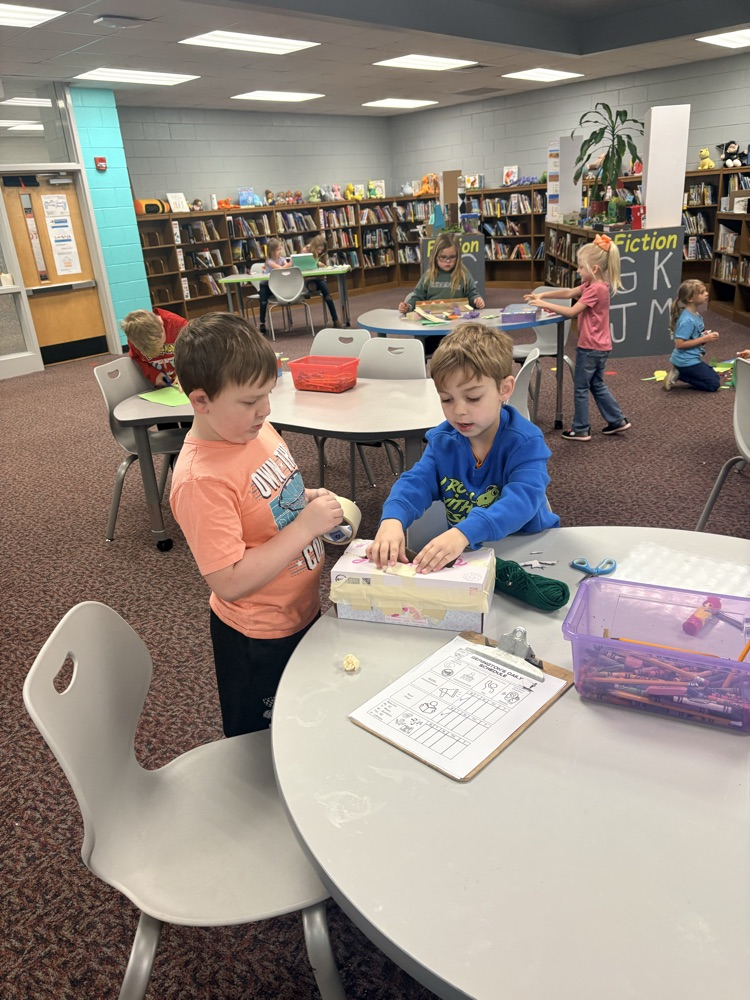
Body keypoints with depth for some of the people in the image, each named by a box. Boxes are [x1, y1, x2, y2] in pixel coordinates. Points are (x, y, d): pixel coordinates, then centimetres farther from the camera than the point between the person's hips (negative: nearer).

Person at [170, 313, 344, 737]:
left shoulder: (257, 429, -4)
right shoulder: (200, 481, -30)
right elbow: (230, 582, -31)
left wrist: (309, 498, -7)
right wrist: (305, 526, -30)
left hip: (304, 610, 8)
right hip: (260, 638, -8)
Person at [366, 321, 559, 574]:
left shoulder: (525, 442, -17)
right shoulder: (442, 441, -1)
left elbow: (521, 501, -32)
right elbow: (416, 482, -12)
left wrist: (463, 533, -49)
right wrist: (392, 520, -36)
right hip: (462, 553, 4)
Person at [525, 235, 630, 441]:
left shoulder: (596, 289, -21)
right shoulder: (593, 285, 9)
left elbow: (571, 312, -23)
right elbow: (569, 292, 9)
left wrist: (544, 304, -20)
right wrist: (542, 294, -1)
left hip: (590, 346, -10)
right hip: (600, 346, 10)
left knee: (581, 388, 2)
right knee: (597, 385, 20)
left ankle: (580, 430, 11)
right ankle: (617, 420, 25)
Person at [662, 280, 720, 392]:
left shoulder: (696, 315, 6)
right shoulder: (687, 320, -24)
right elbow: (679, 344, -27)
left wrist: (706, 336, -1)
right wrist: (704, 339, -21)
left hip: (691, 359, 9)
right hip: (686, 361, -9)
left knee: (715, 377, 20)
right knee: (714, 384, -3)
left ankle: (678, 373, 9)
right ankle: (678, 375, -3)